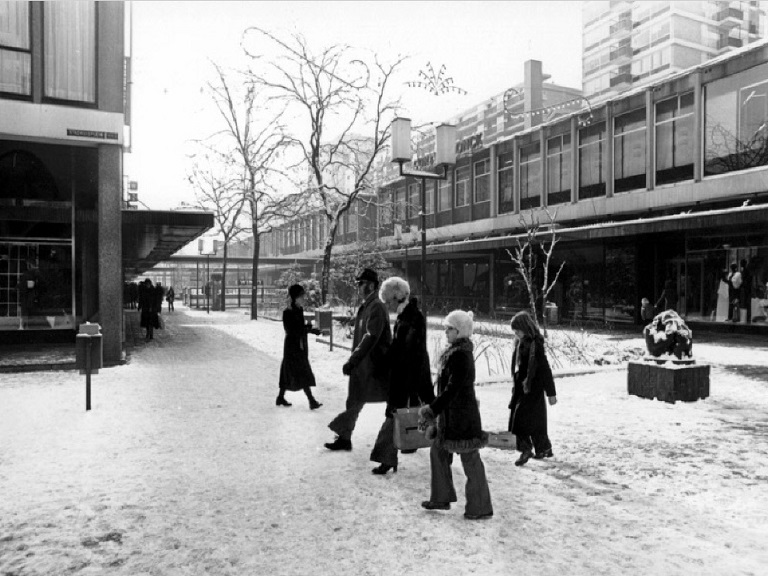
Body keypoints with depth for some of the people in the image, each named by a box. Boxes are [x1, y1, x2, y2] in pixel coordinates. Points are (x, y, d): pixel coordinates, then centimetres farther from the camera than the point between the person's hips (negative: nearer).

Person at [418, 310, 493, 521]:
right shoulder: (453, 352, 9)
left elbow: (452, 389, -24)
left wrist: (431, 411, -20)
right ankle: (441, 497, 31)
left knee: (470, 460, 2)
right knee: (438, 451, 18)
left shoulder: (461, 355, -21)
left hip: (462, 415, -10)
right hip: (450, 414, 10)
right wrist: (434, 410, 20)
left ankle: (480, 508, 15)